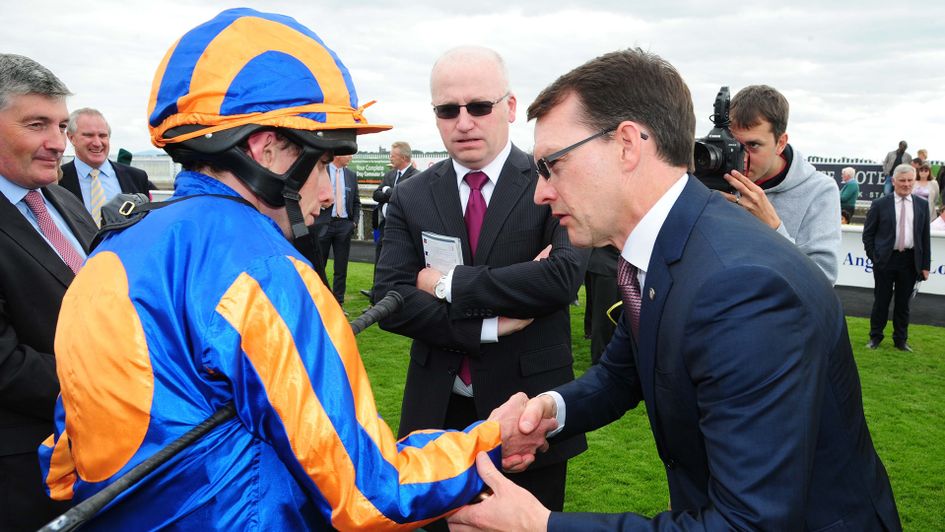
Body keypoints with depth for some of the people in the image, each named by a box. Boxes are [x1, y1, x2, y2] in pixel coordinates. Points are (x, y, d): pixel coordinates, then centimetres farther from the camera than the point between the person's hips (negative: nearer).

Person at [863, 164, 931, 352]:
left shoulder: (922, 205, 6)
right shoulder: (880, 204, -2)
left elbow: (925, 236, 7)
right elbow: (868, 234, 2)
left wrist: (926, 265, 3)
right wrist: (874, 257, -4)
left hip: (910, 261, 2)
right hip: (886, 260, -2)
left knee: (903, 302, 10)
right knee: (881, 301, 6)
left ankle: (901, 339, 22)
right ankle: (875, 337, 21)